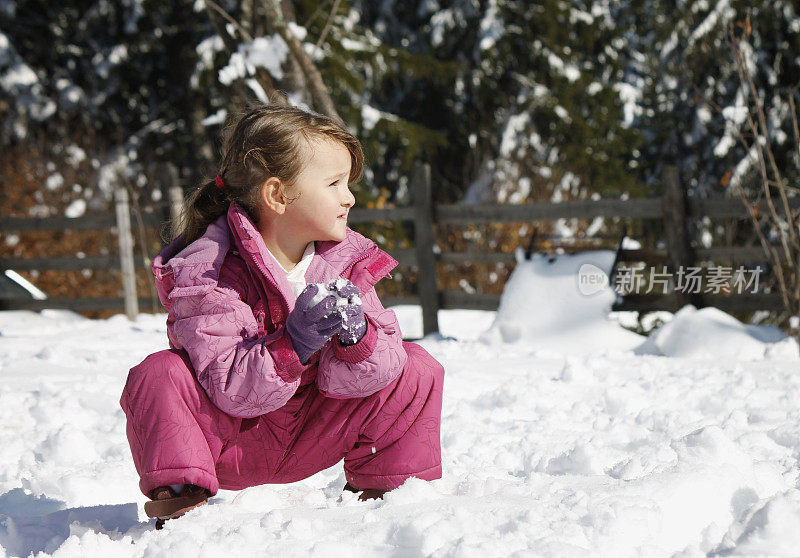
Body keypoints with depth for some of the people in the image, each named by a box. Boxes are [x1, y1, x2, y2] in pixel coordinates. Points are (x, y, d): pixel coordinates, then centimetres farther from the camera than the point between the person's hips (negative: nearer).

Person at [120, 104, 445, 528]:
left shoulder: (346, 261, -6)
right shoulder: (209, 273, -22)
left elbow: (343, 382, -12)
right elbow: (229, 389, -29)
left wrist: (357, 338, -35)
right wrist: (292, 346, -43)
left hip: (306, 443, 4)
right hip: (224, 441, -4)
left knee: (417, 369, -7)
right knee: (159, 374, -31)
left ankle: (377, 486, 7)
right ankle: (178, 493, -19)